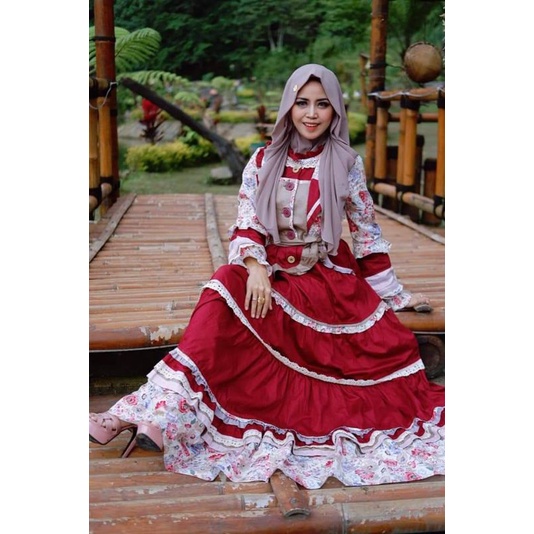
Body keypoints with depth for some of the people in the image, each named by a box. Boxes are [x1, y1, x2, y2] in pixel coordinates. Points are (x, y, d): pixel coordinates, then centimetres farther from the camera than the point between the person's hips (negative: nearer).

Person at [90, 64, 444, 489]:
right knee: (228, 286, -32)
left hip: (329, 276, 1)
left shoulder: (347, 164, 3)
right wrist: (254, 266, -23)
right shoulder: (263, 161, 5)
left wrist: (396, 295, 10)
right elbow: (246, 223, -3)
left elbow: (367, 232, 8)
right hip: (272, 272, -1)